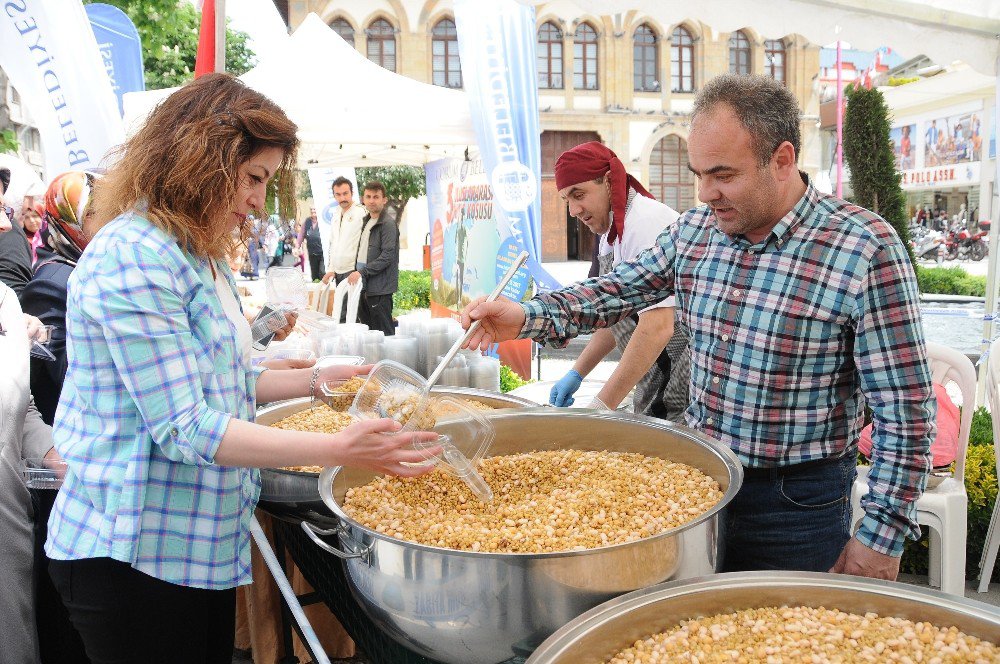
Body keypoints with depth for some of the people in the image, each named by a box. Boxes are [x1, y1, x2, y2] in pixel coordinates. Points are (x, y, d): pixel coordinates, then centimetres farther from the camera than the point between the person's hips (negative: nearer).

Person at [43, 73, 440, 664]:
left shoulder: (199, 256, 10)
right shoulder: (134, 257, -21)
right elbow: (183, 428, -26)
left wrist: (315, 380, 4)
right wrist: (340, 449, -29)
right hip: (133, 554, -9)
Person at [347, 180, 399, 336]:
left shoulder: (388, 223, -11)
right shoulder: (366, 221, 17)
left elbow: (388, 255, -18)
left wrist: (362, 272, -18)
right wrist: (356, 272, 11)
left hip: (380, 288, -9)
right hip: (364, 285, 9)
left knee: (383, 332, -5)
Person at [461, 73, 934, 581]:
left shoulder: (866, 251, -19)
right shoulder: (694, 231, -1)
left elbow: (904, 409, -16)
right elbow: (616, 291, 7)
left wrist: (881, 537, -15)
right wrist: (527, 317, -12)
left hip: (797, 506, -5)